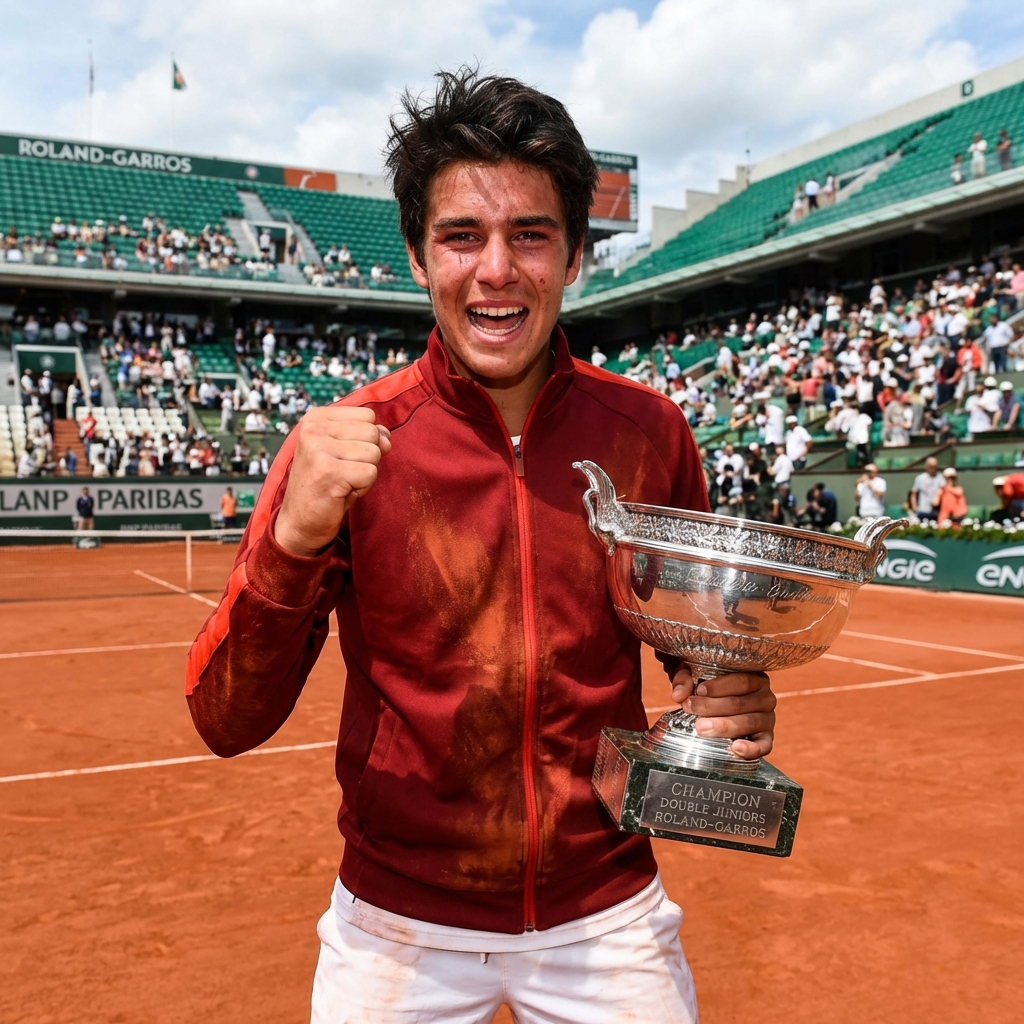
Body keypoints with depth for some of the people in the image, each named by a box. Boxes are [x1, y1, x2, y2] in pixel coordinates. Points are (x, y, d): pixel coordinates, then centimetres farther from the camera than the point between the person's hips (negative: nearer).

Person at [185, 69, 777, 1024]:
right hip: (398, 928, -1)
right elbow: (227, 723, -13)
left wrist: (733, 704, -16)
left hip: (608, 918, 2)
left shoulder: (649, 431, -8)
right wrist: (293, 538, -31)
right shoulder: (343, 446, -13)